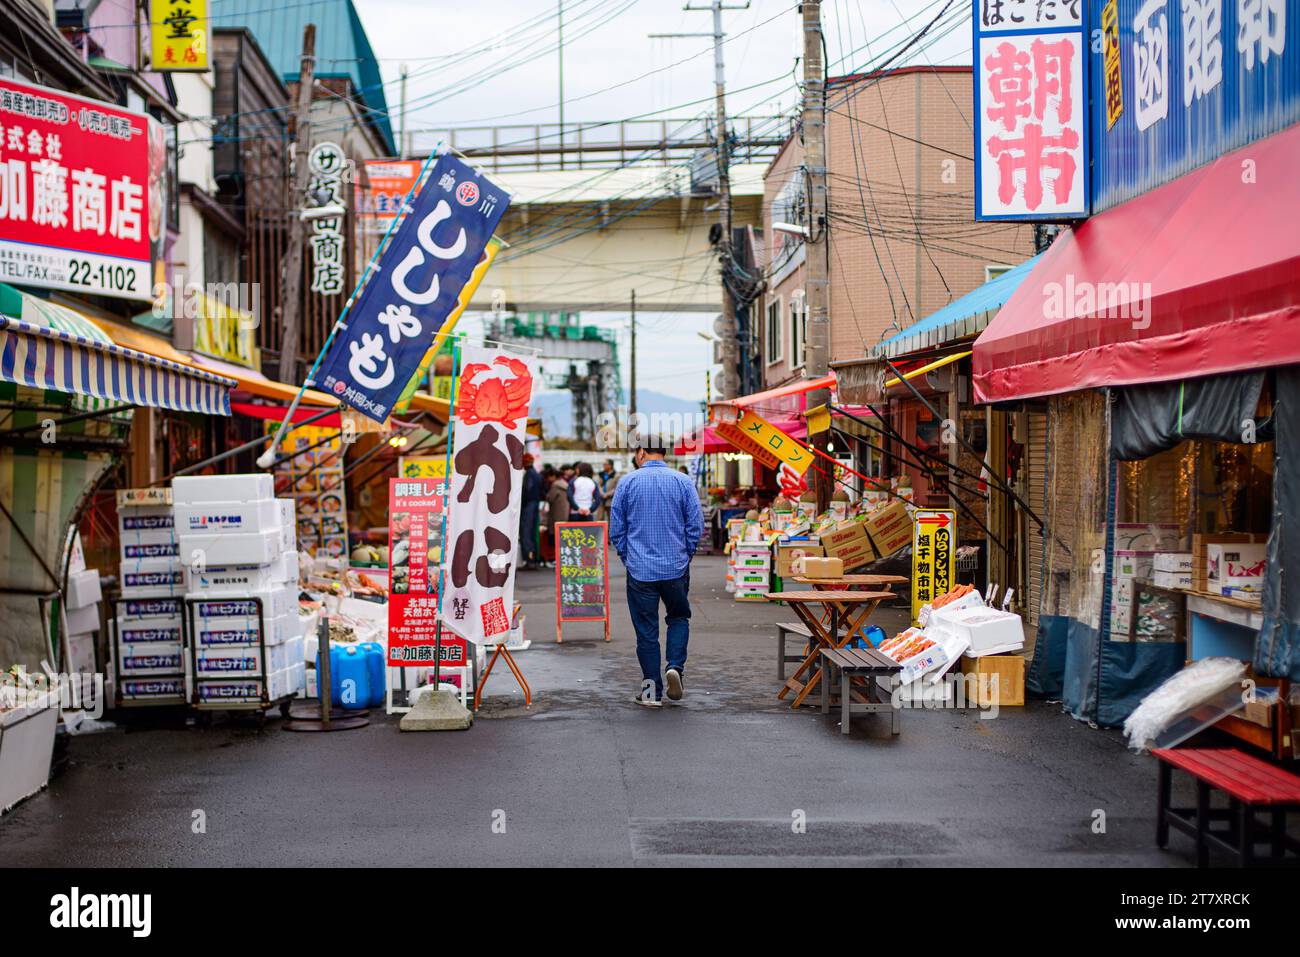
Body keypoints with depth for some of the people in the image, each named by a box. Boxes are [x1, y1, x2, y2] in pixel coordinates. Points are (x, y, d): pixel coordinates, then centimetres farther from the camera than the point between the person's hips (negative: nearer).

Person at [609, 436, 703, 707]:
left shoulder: (628, 482, -1)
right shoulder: (682, 482, -1)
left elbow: (616, 529, 2)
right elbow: (696, 525, -1)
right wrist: (684, 556, 12)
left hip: (640, 570, 0)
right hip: (676, 568, 1)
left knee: (646, 630, 6)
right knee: (678, 618, 20)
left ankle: (651, 691, 9)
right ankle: (675, 667, -1)